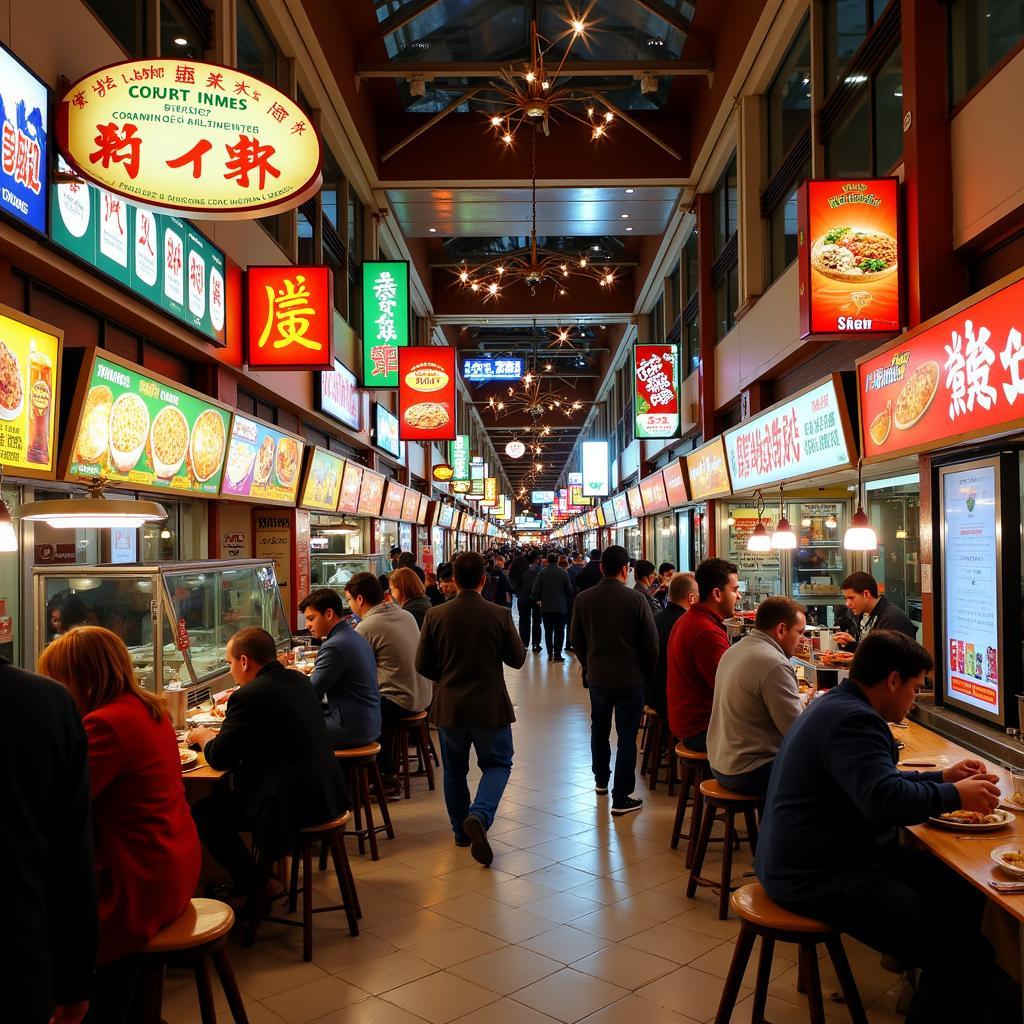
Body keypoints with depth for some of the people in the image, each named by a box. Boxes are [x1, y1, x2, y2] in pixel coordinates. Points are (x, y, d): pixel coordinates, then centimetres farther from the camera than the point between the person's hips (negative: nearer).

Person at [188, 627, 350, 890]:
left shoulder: (248, 696, -17)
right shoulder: (298, 679, 8)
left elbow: (219, 759, -8)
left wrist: (203, 737, 13)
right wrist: (221, 734, 19)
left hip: (292, 806, -9)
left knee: (202, 812, 4)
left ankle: (252, 886, 16)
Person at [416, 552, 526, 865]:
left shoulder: (435, 615, -9)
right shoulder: (499, 615, -12)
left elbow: (422, 664, -4)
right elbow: (517, 659, -2)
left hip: (449, 706, 2)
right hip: (490, 706, -1)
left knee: (454, 769, 20)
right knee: (497, 764, 16)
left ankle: (461, 831, 28)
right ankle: (479, 815, -8)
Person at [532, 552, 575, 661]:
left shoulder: (542, 572, -6)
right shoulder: (563, 573, -7)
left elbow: (536, 590, -5)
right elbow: (570, 590, -4)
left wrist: (537, 600, 14)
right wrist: (568, 600, 16)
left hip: (546, 607, 1)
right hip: (561, 607, -1)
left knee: (548, 631, 12)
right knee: (559, 631, 4)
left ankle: (550, 653, 12)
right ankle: (557, 654, -2)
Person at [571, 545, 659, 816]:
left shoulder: (583, 599, -5)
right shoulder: (636, 600, -15)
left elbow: (577, 639, 4)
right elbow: (651, 642, -10)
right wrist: (647, 673, 5)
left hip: (597, 675, 4)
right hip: (630, 677, -3)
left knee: (599, 728, 23)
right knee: (627, 735, 4)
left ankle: (601, 780, 39)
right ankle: (621, 798, 6)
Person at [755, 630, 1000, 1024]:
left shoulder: (836, 706, 16)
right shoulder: (852, 720, -20)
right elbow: (886, 800, -29)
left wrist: (943, 777, 21)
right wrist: (956, 796, -13)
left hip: (818, 858, 11)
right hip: (820, 878, -11)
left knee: (962, 887, 11)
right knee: (967, 956, -15)